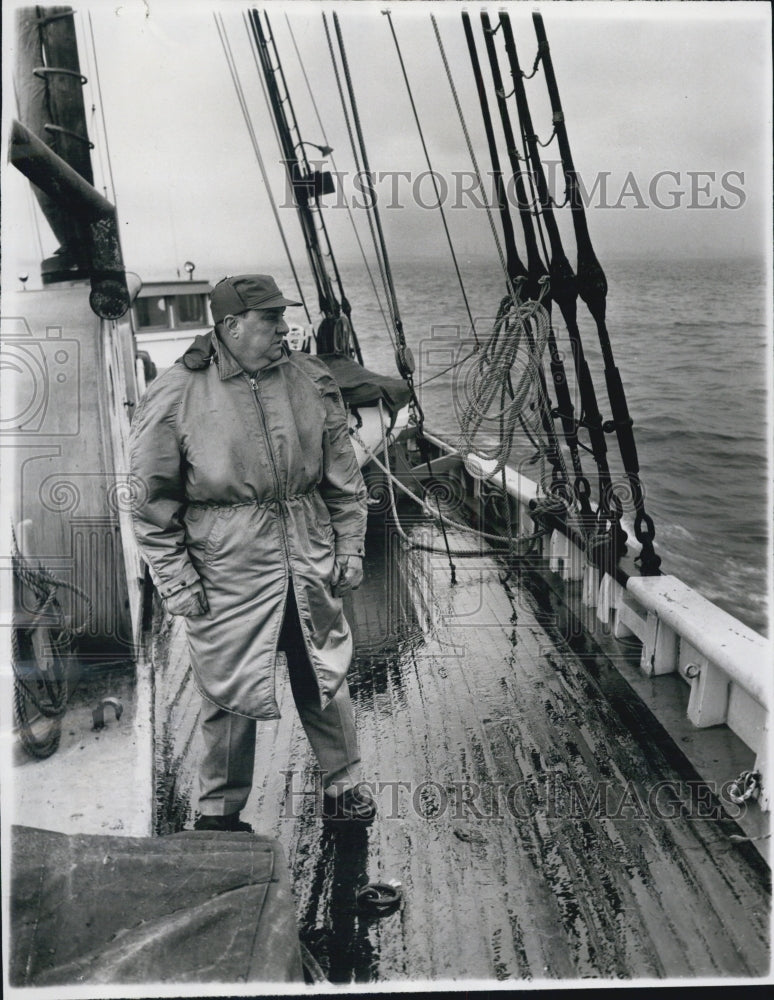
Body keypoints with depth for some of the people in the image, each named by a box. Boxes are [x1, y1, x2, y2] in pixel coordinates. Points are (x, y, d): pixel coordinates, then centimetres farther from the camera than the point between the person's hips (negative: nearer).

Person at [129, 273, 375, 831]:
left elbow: (343, 478, 10)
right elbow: (156, 502, -3)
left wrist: (349, 549, 7)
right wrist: (176, 580, -6)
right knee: (230, 692, 8)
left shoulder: (311, 382, 3)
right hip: (227, 572, -3)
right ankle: (219, 809, 30)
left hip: (311, 567, 4)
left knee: (326, 679, 15)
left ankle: (343, 786, 36)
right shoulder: (176, 397, -8)